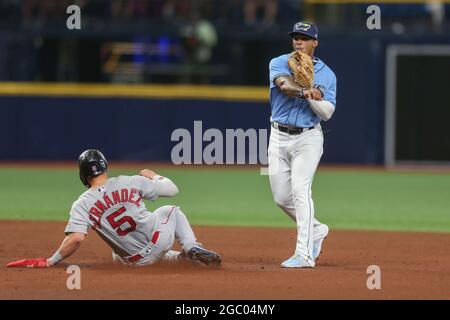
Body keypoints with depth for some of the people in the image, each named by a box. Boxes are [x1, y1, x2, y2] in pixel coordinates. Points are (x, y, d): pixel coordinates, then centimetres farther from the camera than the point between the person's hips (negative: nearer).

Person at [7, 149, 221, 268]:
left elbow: (76, 238, -24)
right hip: (159, 237, 1)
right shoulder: (131, 182, -7)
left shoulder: (82, 205, -10)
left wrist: (50, 262, -14)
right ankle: (193, 250, 11)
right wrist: (153, 177, 23)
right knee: (172, 211, 33)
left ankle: (183, 258, 22)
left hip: (136, 260, -1)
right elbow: (172, 189, 1)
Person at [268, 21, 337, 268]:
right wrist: (305, 91, -41)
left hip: (308, 138, -3)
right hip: (279, 137, 3)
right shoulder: (279, 63, 1)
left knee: (300, 190, -18)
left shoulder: (326, 74, 4)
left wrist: (310, 96, -20)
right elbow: (284, 84, -22)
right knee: (282, 197, 6)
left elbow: (327, 113, -3)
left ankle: (304, 254, -22)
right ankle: (316, 230, 32)